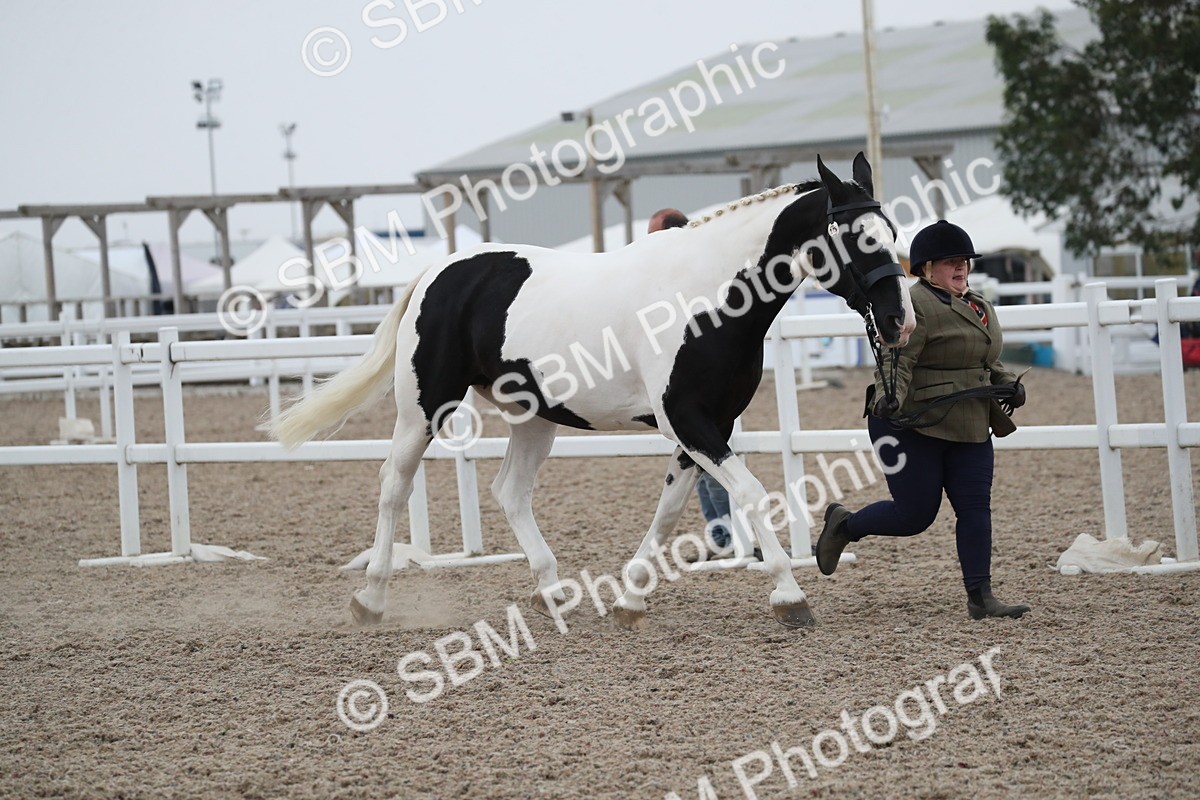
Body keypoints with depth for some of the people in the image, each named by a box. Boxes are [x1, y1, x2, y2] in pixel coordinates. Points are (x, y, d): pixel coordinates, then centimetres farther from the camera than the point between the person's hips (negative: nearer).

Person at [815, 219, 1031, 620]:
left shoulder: (981, 307, 15)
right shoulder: (913, 304, -13)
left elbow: (989, 362, 25)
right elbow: (897, 360, -21)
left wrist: (1009, 384, 6)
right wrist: (890, 396, -38)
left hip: (969, 429, 8)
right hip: (913, 424, -8)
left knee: (975, 509, 0)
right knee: (915, 515, -3)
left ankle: (980, 597, 2)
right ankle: (844, 524, 23)